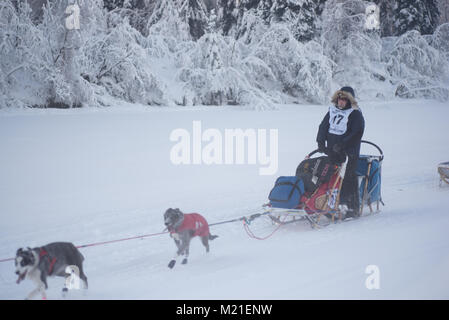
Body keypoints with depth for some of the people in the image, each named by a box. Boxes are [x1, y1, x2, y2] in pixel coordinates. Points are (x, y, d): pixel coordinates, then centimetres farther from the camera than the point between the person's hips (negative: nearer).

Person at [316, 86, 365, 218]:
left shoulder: (355, 114, -3)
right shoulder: (332, 111, 15)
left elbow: (356, 133, -12)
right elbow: (323, 126, 16)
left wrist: (342, 144, -19)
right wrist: (321, 142, 0)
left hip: (348, 154, -6)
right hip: (332, 153, 6)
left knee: (349, 179, -7)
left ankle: (353, 208, -1)